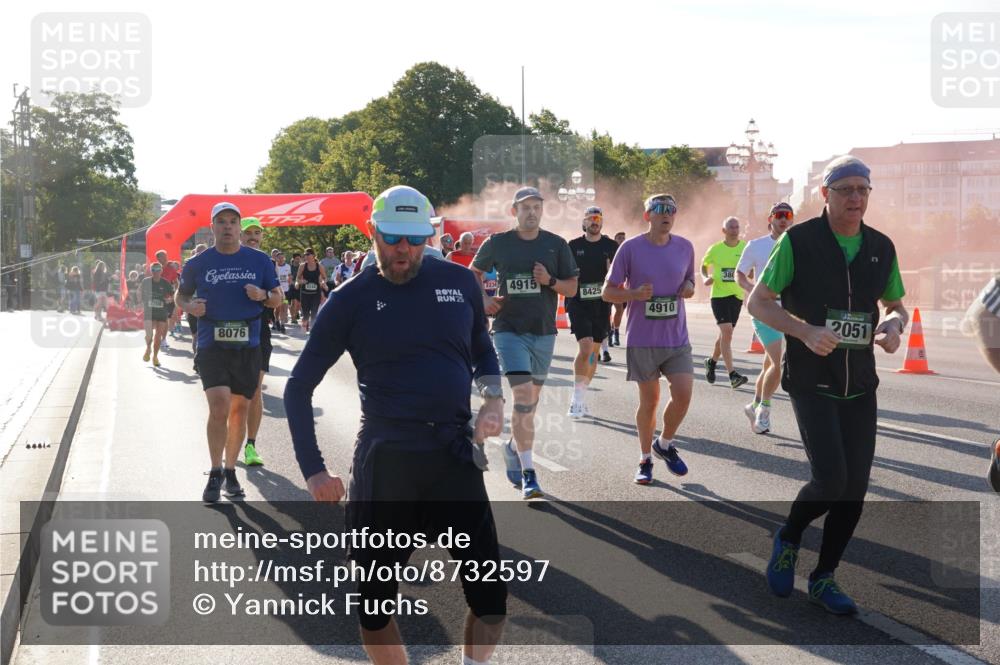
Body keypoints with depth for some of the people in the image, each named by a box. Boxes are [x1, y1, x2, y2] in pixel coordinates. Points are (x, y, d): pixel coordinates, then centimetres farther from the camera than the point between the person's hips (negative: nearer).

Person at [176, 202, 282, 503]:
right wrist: (190, 306, -9)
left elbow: (278, 295, 12)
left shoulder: (259, 260, 4)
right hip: (211, 345, -2)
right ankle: (215, 473, -2)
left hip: (248, 345, 2)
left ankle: (230, 471, 25)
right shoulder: (198, 264, 2)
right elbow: (181, 296, 14)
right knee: (219, 407, -16)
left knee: (239, 410, 10)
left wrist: (263, 295, -11)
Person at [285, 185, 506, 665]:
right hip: (383, 461, -1)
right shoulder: (351, 300, -1)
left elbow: (481, 347, 22)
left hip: (454, 457, 1)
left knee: (490, 597, -1)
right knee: (374, 601, 7)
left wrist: (493, 396, 1)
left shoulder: (460, 283, 4)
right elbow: (299, 387, 5)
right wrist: (313, 469, -2)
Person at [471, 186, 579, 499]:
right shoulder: (497, 243, 0)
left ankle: (513, 447, 42)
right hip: (509, 330, -3)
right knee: (523, 396, -16)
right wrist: (483, 299, -1)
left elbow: (572, 288, 5)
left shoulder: (557, 245, 3)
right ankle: (528, 474, -14)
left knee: (531, 400, 15)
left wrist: (550, 281, -14)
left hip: (544, 332, 3)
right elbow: (474, 272, 16)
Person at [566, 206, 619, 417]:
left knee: (594, 351, 9)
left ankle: (581, 399, 21)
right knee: (585, 347, -18)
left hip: (602, 304, 3)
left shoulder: (611, 246, 6)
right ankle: (577, 399, -12)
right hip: (578, 303, -3)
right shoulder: (574, 246, 3)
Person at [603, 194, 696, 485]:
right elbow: (608, 292, -2)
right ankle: (645, 460, 24)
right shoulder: (630, 248, -6)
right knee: (649, 400, 5)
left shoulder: (685, 247, 4)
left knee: (683, 394, -9)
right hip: (642, 339, -2)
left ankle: (665, 444, 19)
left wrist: (689, 287, -4)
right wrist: (635, 294, -20)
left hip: (677, 338, 2)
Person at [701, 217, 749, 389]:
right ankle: (732, 375, -21)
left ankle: (712, 361, 42)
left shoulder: (745, 248, 2)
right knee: (727, 331, -17)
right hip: (719, 295, -3)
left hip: (737, 296, 3)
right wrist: (706, 277, -6)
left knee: (725, 334, 15)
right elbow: (703, 266, 14)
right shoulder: (715, 249, -1)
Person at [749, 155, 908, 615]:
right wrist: (805, 332, -19)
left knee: (855, 488, 4)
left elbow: (897, 304, 19)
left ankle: (823, 578, 21)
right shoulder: (798, 241, -7)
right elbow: (758, 302, -4)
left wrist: (894, 325, -6)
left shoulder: (881, 247, 6)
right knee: (831, 481, -17)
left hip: (860, 383, 5)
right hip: (811, 380, -5)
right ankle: (788, 538, 14)